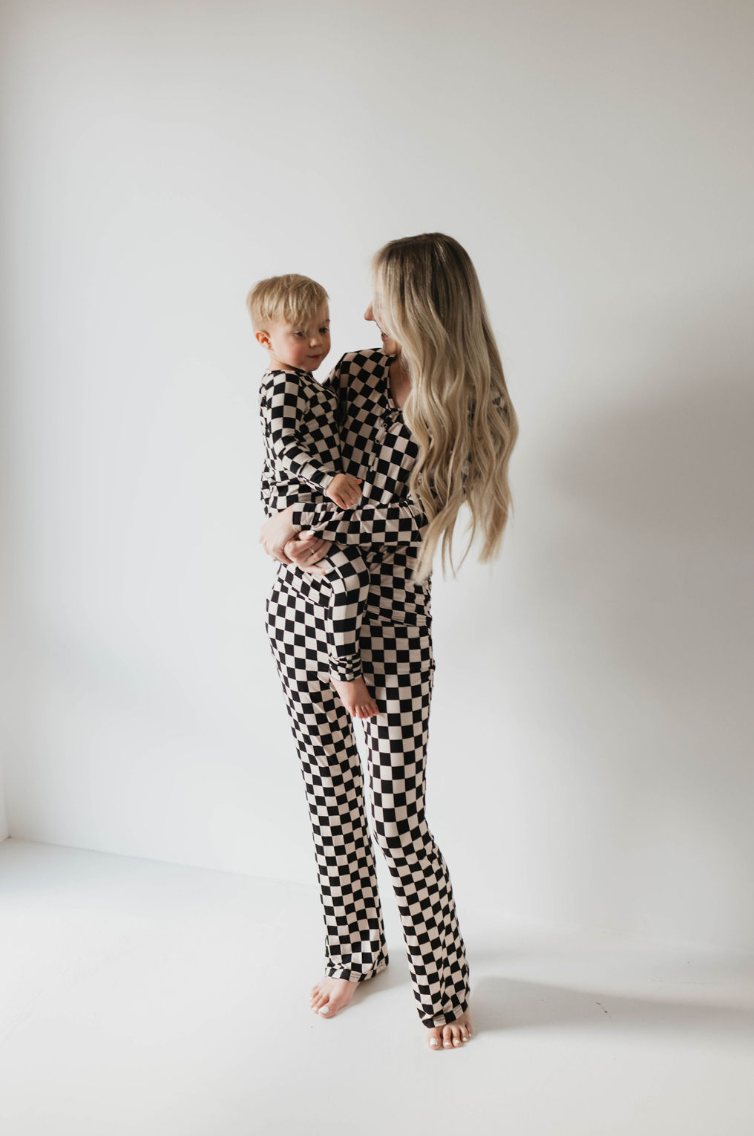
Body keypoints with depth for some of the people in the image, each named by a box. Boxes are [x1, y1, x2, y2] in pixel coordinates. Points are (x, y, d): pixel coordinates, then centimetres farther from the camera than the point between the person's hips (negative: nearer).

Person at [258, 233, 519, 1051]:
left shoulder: (475, 410, -7)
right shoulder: (355, 373, 2)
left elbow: (410, 513, -13)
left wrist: (297, 533, -17)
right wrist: (290, 528, -5)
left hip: (393, 624, -3)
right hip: (306, 611, 4)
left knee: (398, 815, -3)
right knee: (331, 799, 12)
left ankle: (441, 982, 19)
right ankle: (353, 953, 33)